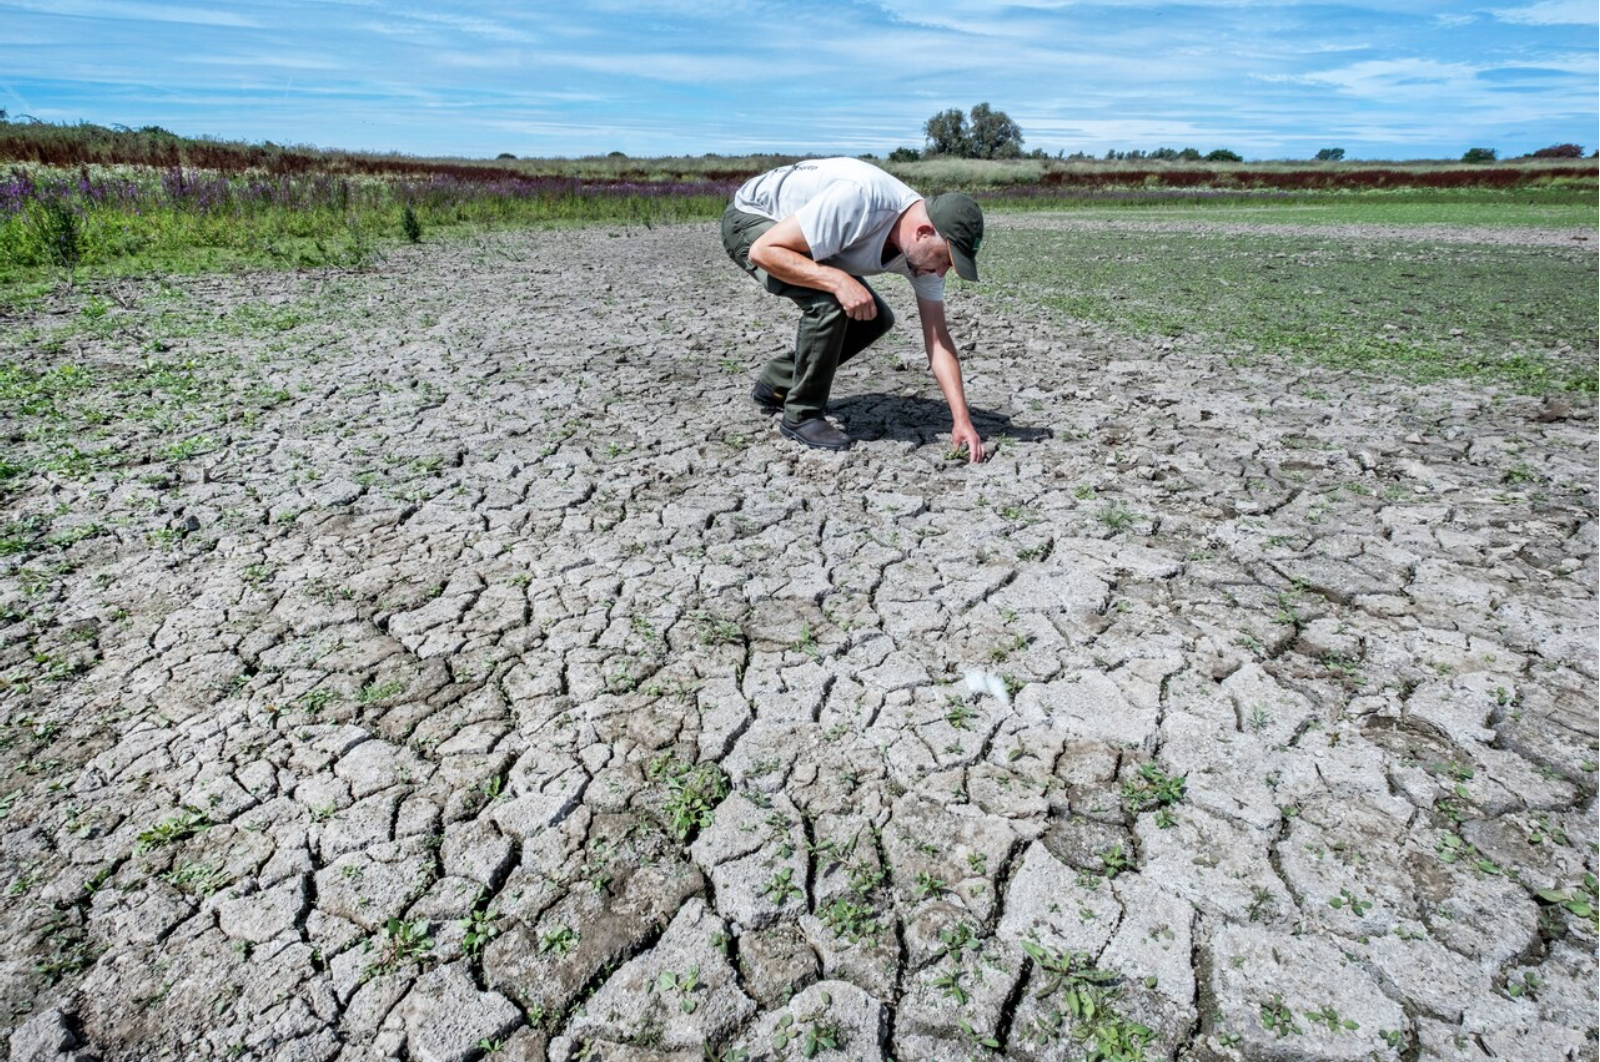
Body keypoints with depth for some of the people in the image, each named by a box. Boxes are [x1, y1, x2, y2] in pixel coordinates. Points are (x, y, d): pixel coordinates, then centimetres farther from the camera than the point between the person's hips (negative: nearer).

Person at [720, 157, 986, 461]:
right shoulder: (859, 200, -37)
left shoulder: (925, 248, -14)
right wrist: (839, 281, -43)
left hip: (798, 237, 7)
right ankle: (802, 416, -12)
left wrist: (962, 419, -19)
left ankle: (776, 385, 13)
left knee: (875, 319, 2)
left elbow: (937, 339, -12)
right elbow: (763, 250, -34)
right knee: (829, 301, -31)